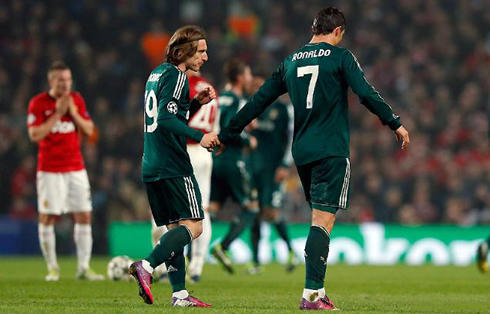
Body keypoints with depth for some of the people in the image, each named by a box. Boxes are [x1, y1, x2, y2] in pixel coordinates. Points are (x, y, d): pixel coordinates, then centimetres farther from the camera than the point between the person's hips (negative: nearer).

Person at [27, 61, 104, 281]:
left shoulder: (77, 100, 8)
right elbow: (35, 135, -14)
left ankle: (84, 267, 2)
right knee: (47, 217, -3)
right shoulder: (38, 103, -6)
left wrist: (72, 112, -8)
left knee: (84, 216, -2)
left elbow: (89, 130, 5)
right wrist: (58, 113, -16)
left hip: (76, 168, 4)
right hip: (50, 170, -4)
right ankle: (52, 268, 6)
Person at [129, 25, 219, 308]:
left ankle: (180, 293, 4)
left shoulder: (157, 74, 19)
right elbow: (166, 119, -21)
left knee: (175, 228, 9)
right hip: (173, 166, -9)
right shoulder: (176, 76, -9)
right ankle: (146, 267, -21)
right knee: (193, 225, -8)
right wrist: (199, 136, -24)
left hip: (152, 167, 9)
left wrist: (196, 103, 18)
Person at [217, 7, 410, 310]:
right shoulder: (340, 57, -2)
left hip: (302, 152, 6)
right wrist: (395, 123, -4)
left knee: (320, 219, 16)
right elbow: (366, 94, -12)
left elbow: (258, 101, 15)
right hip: (332, 152, -6)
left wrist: (226, 136, 21)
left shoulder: (291, 62, 14)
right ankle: (312, 294, -17)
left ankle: (318, 289, 12)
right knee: (323, 220, -10)